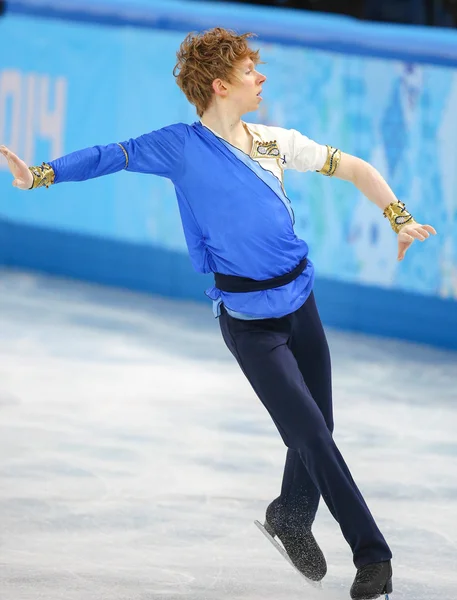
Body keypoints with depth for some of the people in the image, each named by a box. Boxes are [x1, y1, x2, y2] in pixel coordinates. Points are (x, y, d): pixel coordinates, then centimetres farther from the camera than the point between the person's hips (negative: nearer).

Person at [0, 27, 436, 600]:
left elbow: (353, 167, 10)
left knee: (316, 429, 8)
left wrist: (400, 218, 0)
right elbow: (112, 155, -3)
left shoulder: (275, 141, 5)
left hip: (300, 302, 5)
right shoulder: (182, 146, -7)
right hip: (248, 319, -5)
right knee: (311, 435, -7)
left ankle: (292, 515, 36)